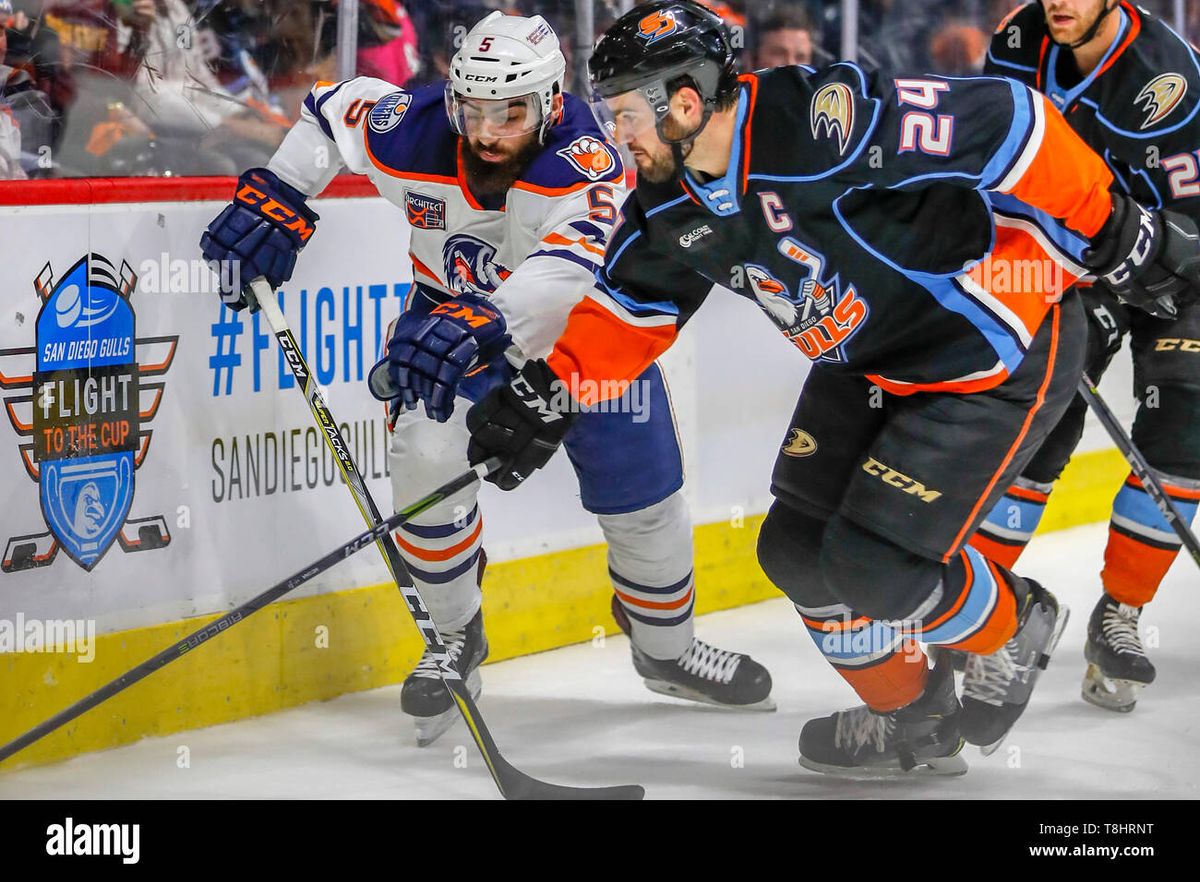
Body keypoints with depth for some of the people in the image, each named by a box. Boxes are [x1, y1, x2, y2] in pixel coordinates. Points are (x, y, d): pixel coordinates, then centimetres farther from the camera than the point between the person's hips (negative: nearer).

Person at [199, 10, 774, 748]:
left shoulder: (586, 164, -37)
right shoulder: (413, 134, -26)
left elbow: (567, 270, -55)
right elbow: (332, 107, -5)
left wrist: (482, 321, -71)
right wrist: (276, 195, -16)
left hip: (584, 326, -1)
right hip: (454, 318, 1)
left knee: (645, 501, 2)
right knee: (427, 459, -23)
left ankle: (667, 650, 32)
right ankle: (456, 641, 1)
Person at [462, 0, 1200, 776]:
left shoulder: (827, 123, -32)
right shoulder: (674, 206, -4)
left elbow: (1008, 125, -29)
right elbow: (625, 311, 11)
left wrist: (1122, 241, -22)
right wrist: (540, 400, 0)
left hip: (1003, 352, -9)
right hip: (872, 363, 9)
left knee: (876, 562, -13)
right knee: (800, 549, 6)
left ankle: (1016, 629, 17)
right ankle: (911, 719, 28)